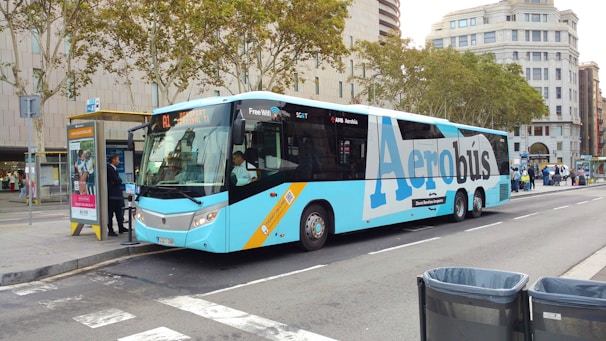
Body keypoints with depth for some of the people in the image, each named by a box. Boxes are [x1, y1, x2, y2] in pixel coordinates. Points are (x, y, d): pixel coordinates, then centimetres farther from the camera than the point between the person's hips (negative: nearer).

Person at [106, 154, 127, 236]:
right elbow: (116, 181, -22)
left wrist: (118, 180, -4)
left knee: (119, 211, 16)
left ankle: (121, 228, 25)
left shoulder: (114, 168, 17)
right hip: (111, 194, -10)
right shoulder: (109, 168, -15)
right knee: (110, 213, -3)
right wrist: (119, 180, -4)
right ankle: (110, 231, 2)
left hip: (117, 193, 10)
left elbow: (118, 180, 16)